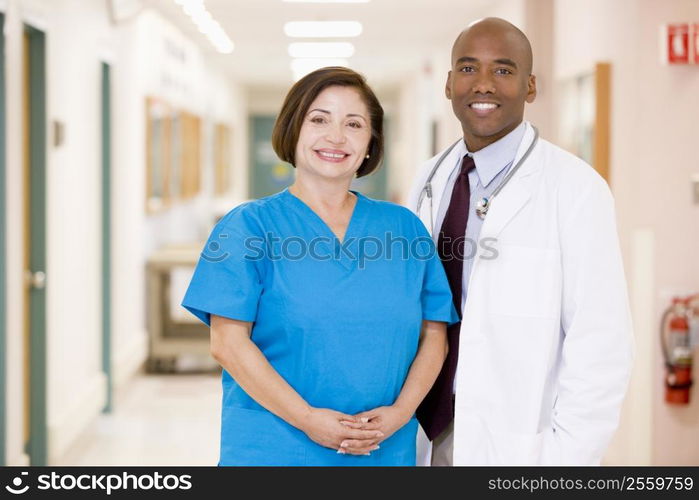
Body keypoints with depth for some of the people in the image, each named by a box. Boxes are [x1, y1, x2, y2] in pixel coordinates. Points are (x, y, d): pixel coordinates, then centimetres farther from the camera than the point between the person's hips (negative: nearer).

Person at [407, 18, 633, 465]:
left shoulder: (574, 188, -11)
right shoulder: (430, 181, 6)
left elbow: (600, 348, -13)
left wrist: (566, 458, -15)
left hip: (518, 446, -5)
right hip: (429, 439, 5)